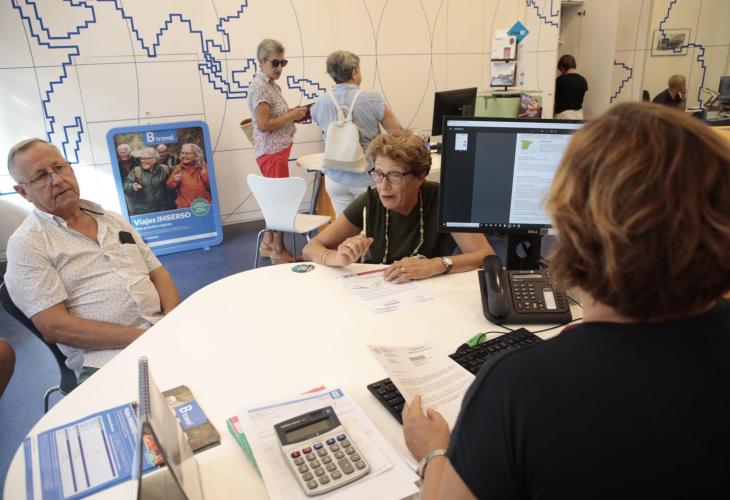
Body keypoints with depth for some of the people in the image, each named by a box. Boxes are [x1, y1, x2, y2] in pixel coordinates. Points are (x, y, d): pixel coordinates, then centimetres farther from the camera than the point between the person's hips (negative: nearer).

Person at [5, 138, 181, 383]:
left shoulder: (114, 220, 18)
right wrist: (141, 337, -16)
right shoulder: (26, 244, 1)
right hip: (105, 358, -6)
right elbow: (53, 327, -8)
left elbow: (158, 273, 16)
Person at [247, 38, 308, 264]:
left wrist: (293, 114, 5)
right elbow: (264, 124, -22)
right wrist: (292, 115, -15)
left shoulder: (270, 84, 13)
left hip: (277, 149, 10)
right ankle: (279, 250, 8)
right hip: (272, 151, -10)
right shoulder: (260, 87, -16)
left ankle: (268, 242, 29)